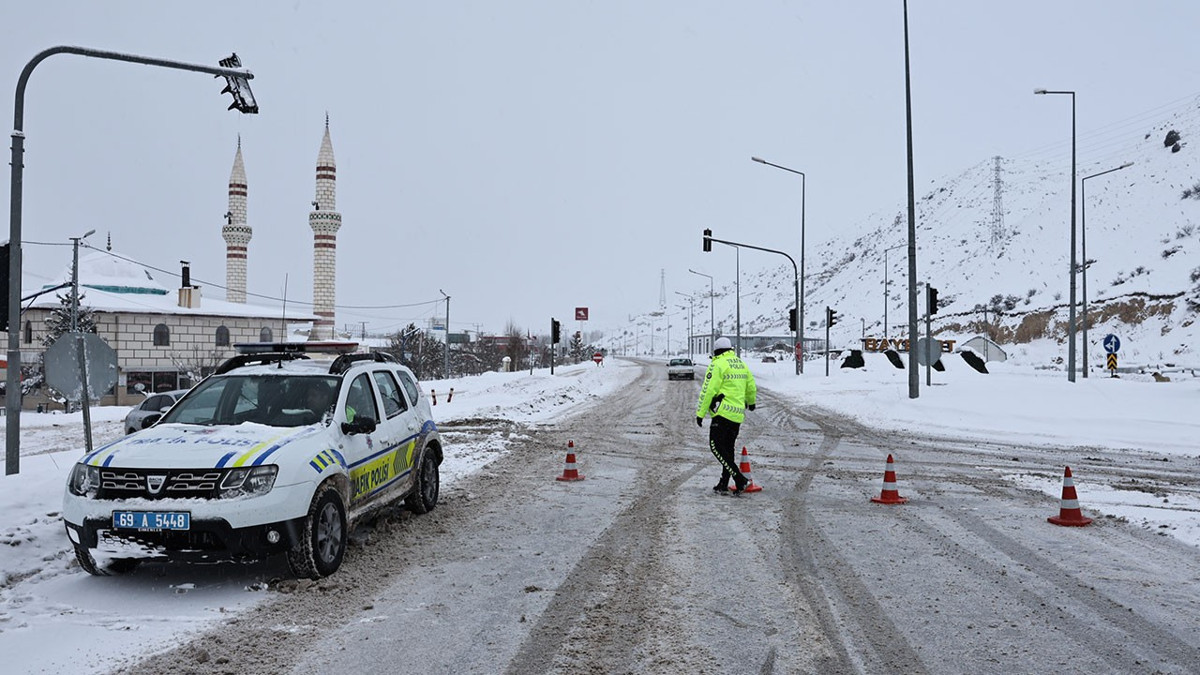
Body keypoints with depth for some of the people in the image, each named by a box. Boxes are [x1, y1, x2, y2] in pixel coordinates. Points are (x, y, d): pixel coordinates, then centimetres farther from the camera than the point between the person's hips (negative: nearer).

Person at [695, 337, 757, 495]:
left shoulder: (717, 365, -7)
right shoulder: (742, 365, 16)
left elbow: (708, 390, -13)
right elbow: (751, 387, 28)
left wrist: (700, 412, -9)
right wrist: (751, 402, 47)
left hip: (723, 413, -8)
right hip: (738, 414, 8)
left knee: (716, 446, -7)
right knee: (728, 448, 14)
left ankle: (740, 479, -16)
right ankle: (724, 485, 16)